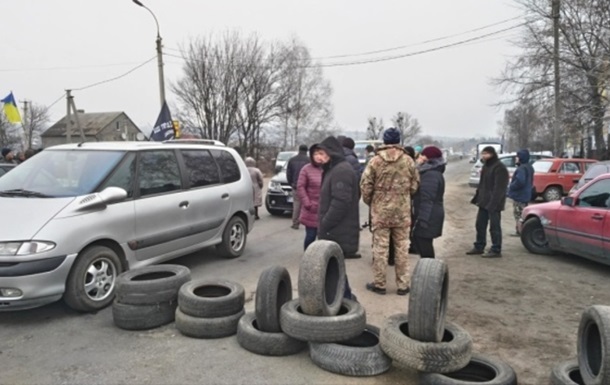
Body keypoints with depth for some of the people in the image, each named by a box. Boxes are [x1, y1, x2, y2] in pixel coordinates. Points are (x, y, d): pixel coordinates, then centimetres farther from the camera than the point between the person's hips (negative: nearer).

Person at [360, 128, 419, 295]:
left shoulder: (375, 161, -6)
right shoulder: (408, 161, -1)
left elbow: (365, 186, -6)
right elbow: (415, 185, 5)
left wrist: (370, 202, 11)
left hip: (380, 211, -1)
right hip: (402, 212, 2)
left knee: (380, 248, 6)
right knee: (402, 249, 10)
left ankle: (379, 284, 14)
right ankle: (403, 285, 17)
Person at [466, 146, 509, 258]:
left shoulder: (499, 168, -15)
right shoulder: (486, 166, 15)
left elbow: (499, 189, -20)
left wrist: (493, 203, -25)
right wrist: (476, 197, 16)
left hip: (493, 203, -9)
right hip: (484, 201, 9)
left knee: (494, 227, -2)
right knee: (480, 225, 13)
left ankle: (496, 250, 6)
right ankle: (479, 247, 24)